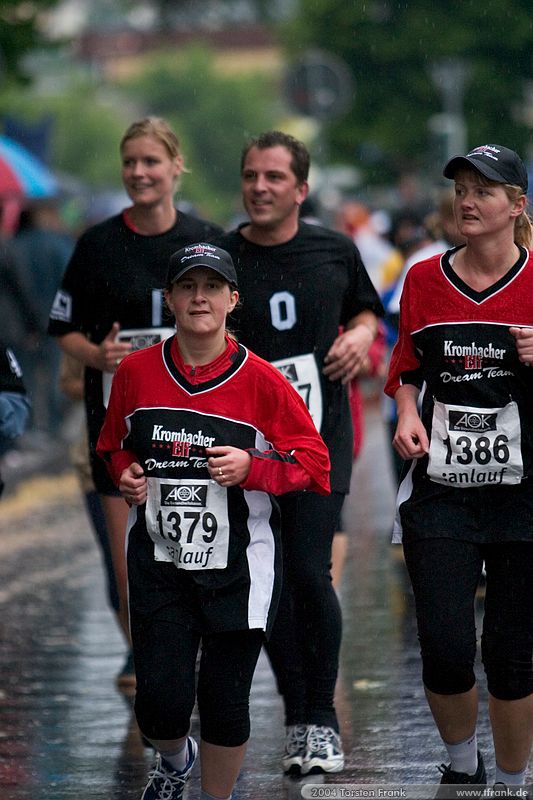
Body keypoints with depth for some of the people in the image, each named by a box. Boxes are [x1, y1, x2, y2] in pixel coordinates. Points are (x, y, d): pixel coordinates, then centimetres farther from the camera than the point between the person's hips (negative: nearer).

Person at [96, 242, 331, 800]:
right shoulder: (136, 372, 1)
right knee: (161, 701, -5)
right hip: (157, 561, 2)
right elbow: (114, 444, 19)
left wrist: (251, 468, -18)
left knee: (225, 705, 3)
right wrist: (125, 474, -2)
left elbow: (313, 461, -2)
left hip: (237, 566, -2)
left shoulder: (260, 381, -7)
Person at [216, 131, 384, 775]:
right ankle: (297, 722, 16)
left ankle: (322, 722, 1)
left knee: (309, 574, -12)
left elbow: (365, 310, 22)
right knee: (271, 584, 3)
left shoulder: (335, 251, 4)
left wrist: (360, 336, -1)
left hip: (322, 436, -1)